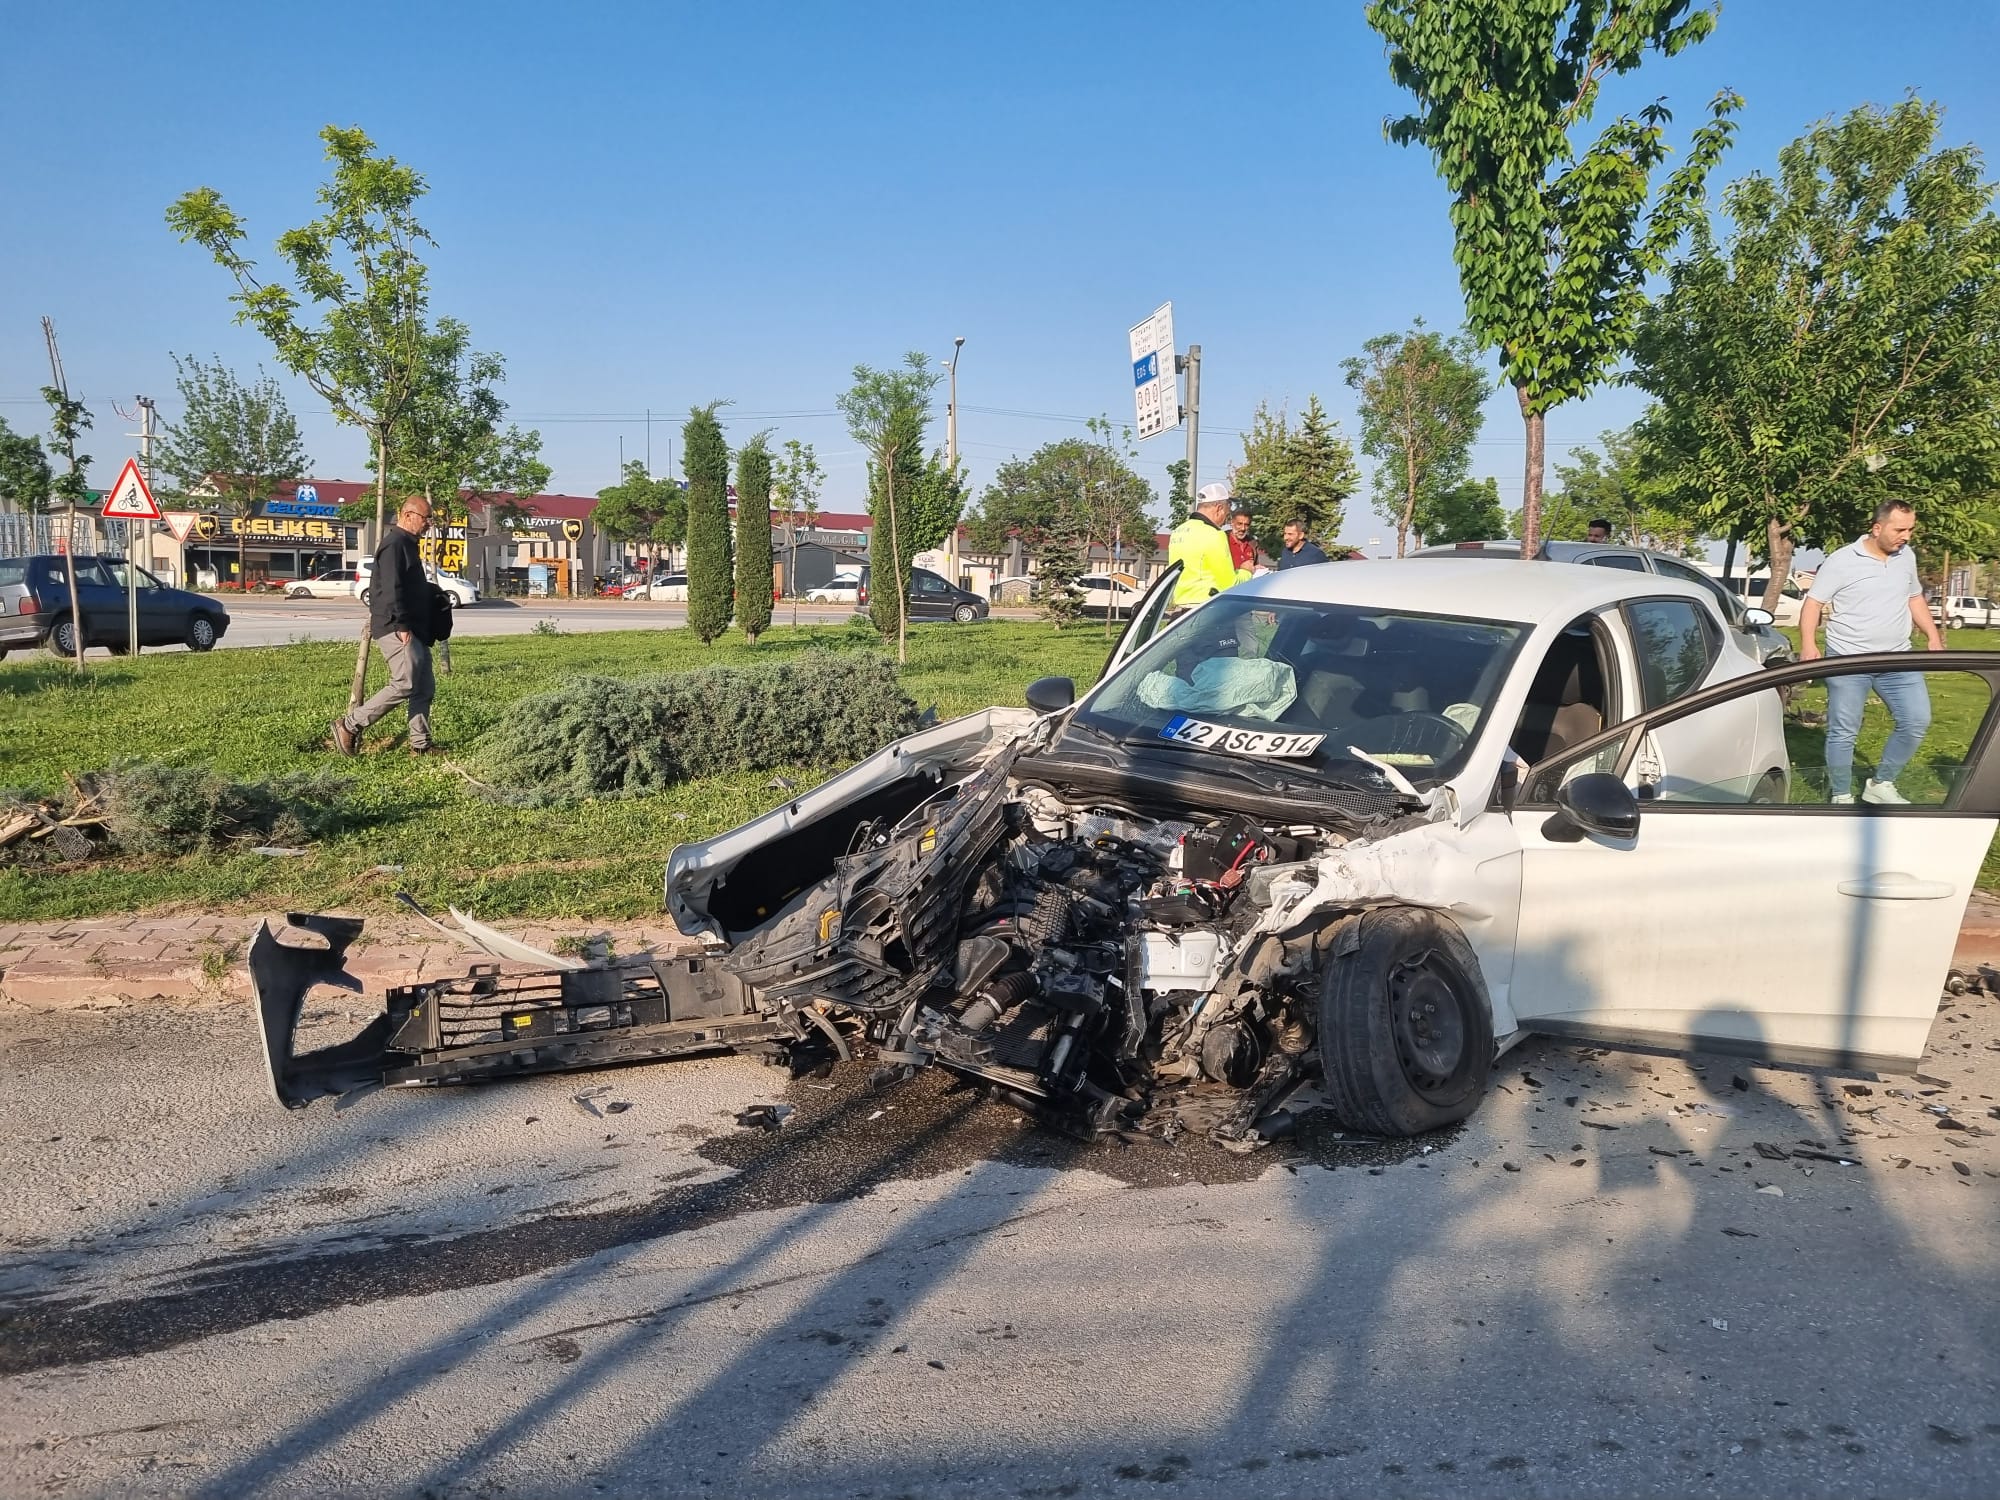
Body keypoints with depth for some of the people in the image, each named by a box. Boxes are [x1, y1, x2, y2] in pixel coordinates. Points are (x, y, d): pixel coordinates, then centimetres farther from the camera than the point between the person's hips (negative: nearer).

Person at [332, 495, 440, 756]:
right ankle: (350, 725, -4)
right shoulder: (394, 544, -12)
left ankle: (420, 745, 10)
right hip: (397, 629, -11)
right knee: (404, 685, -14)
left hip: (413, 630, 11)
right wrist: (401, 625, -23)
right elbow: (391, 588, -21)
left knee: (425, 688, 7)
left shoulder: (407, 544, 21)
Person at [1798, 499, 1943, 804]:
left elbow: (1915, 598, 21)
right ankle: (1841, 797, 12)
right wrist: (1808, 644, -21)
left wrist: (1933, 637, 13)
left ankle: (1881, 784, 14)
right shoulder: (1842, 561, -9)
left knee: (1917, 721, -2)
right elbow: (1813, 603, -8)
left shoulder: (1907, 557, 8)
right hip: (1848, 661, -5)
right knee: (1843, 732, -1)